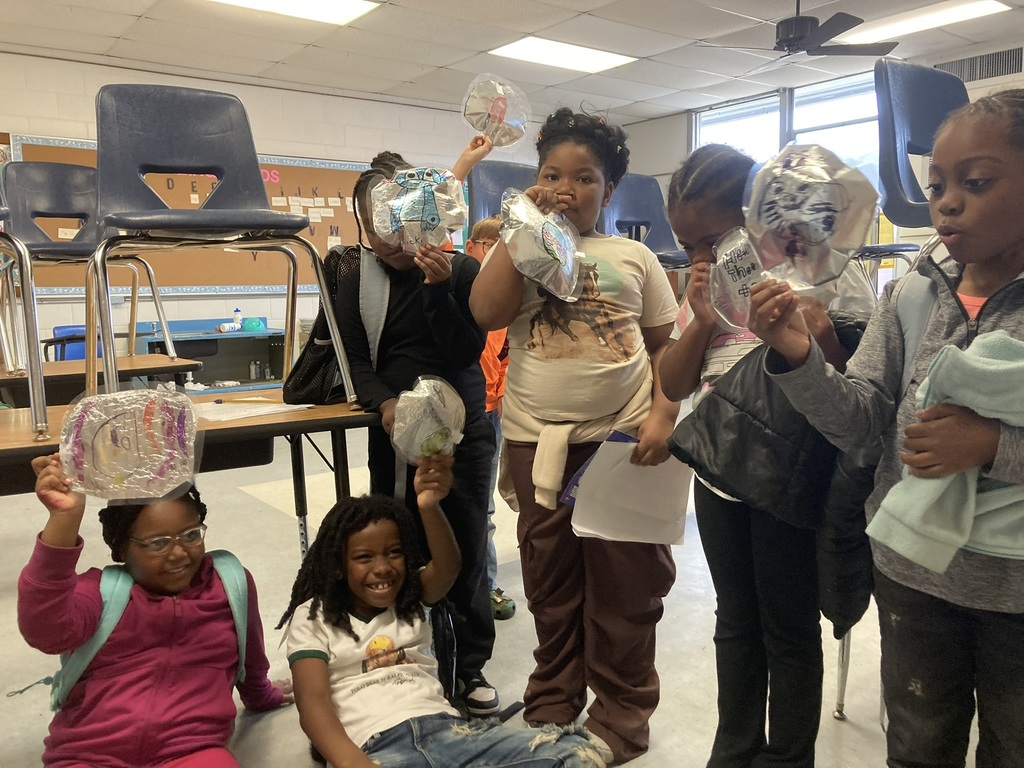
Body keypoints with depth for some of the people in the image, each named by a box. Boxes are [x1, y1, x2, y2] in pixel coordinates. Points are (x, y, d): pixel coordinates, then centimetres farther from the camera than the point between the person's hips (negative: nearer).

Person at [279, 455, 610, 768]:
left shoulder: (412, 598, 19)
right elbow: (313, 701, -3)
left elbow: (447, 569, -3)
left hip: (445, 728, 4)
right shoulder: (313, 617, 12)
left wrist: (429, 507, -26)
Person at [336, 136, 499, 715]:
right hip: (393, 434, 2)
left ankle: (471, 666, 18)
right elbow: (357, 360, 0)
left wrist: (439, 290, -19)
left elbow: (470, 351, -8)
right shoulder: (357, 283, 6)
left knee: (467, 548, 3)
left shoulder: (461, 270, 0)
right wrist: (385, 403, -20)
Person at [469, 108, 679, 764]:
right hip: (538, 440, 1)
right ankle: (552, 706, 32)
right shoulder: (516, 253, 9)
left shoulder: (634, 256, 7)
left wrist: (663, 415, -9)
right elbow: (487, 313, -12)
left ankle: (622, 714, 26)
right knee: (551, 580, 13)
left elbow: (666, 345, 6)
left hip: (625, 436, -1)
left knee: (626, 582, 6)